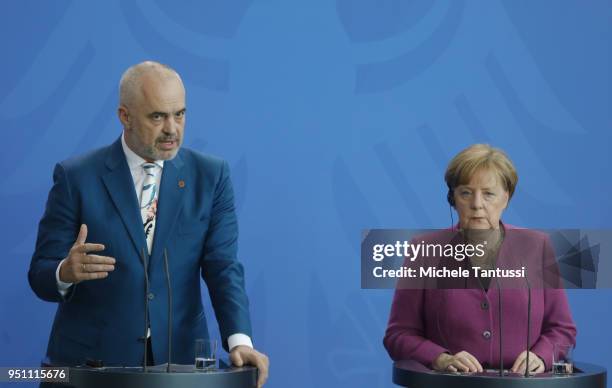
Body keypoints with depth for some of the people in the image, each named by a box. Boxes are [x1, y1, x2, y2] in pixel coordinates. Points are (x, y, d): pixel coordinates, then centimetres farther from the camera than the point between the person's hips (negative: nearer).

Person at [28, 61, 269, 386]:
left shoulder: (210, 176, 2)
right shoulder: (76, 177, -4)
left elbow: (222, 268, -5)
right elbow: (40, 275, -4)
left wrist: (239, 339, -21)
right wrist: (67, 272, -27)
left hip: (179, 356, 1)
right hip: (92, 359, -1)